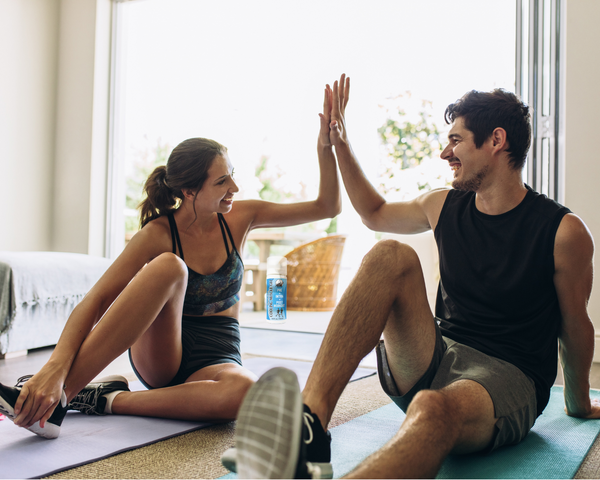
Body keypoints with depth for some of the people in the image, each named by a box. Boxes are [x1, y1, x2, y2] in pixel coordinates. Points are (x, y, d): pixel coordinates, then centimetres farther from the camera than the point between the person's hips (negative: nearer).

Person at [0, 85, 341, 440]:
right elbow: (95, 301, -22)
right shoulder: (159, 234, -12)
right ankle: (60, 395, -35)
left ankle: (110, 400, -25)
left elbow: (327, 207, 1)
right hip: (161, 355, -2)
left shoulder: (239, 218, -2)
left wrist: (326, 147, -14)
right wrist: (56, 366, -38)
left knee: (246, 391, -39)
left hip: (216, 358, 3)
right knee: (168, 266, -35)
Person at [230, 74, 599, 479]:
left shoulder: (563, 231, -7)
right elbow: (375, 213, 25)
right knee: (391, 255, -22)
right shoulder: (444, 207, 8)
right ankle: (308, 421, -40)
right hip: (437, 358, 4)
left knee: (432, 410, -41)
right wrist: (340, 143, 21)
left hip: (507, 377, -4)